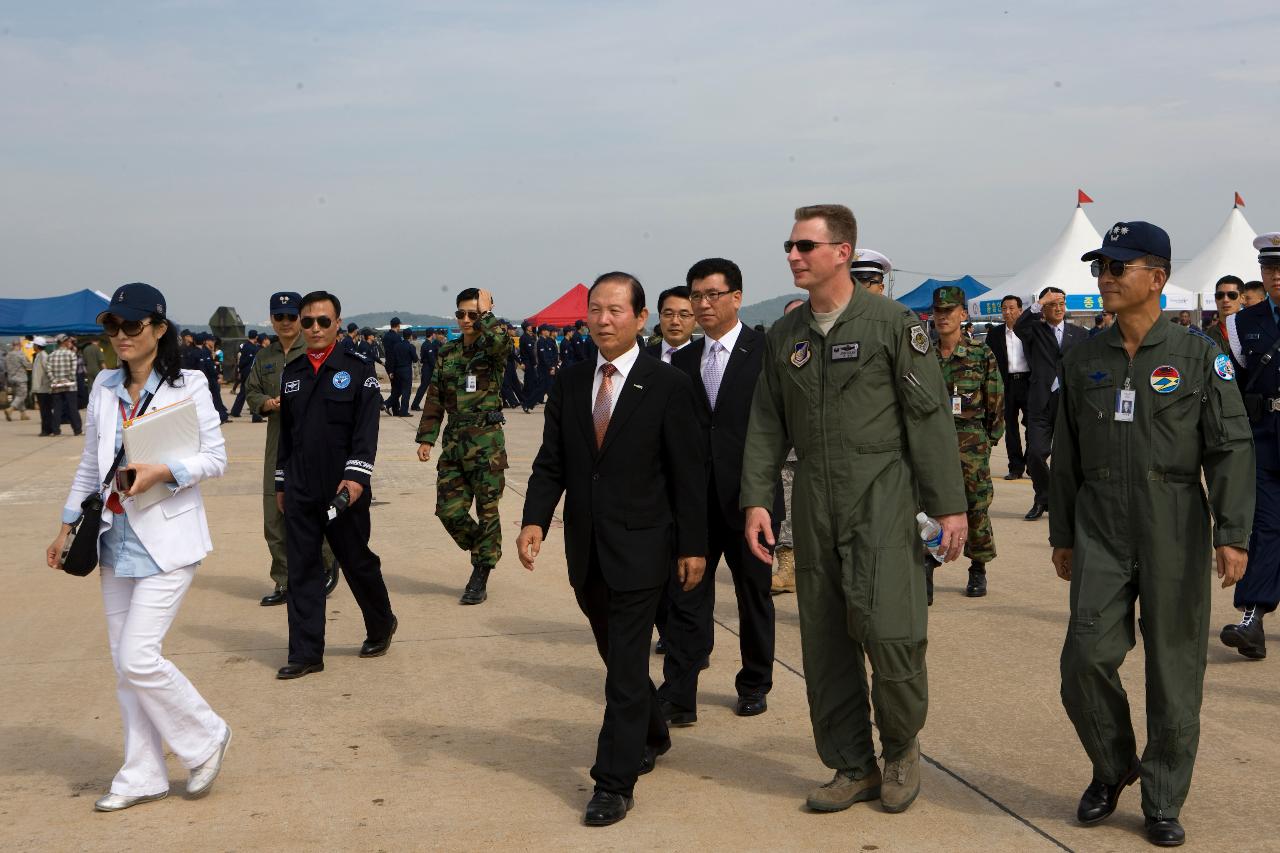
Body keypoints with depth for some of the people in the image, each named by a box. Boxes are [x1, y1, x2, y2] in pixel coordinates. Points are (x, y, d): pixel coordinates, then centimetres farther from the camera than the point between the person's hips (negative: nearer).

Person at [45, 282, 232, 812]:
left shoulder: (187, 387, -7)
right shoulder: (105, 388, 8)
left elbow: (216, 459, -6)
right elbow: (90, 464, 16)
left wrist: (164, 470, -21)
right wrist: (68, 526, 16)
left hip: (166, 540, -6)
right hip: (116, 539, 6)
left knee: (139, 658, -12)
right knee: (124, 661, 9)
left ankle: (205, 738, 11)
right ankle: (142, 775, 20)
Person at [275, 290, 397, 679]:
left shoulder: (359, 368, -3)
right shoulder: (290, 373, 10)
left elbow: (367, 428, -10)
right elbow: (286, 432, 16)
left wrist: (356, 476, -19)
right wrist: (281, 483, 15)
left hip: (344, 488, -4)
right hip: (299, 492, 4)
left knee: (358, 563, 8)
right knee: (301, 570, 3)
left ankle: (381, 626, 32)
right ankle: (305, 654, 8)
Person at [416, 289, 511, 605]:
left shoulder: (492, 350, -3)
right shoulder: (447, 353, 11)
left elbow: (500, 342, -31)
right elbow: (435, 399, 13)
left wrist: (485, 312, -16)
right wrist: (426, 438, 7)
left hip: (486, 441, -5)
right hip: (453, 440, 5)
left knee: (486, 510, 2)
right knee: (449, 510, 2)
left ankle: (480, 577, 12)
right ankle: (483, 552, 27)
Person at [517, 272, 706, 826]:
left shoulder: (668, 386, -6)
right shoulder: (567, 385, 6)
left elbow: (687, 472, -5)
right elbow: (551, 463, 6)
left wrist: (693, 545, -6)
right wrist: (535, 519, -10)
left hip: (640, 546, -5)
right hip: (586, 549, 5)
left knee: (625, 664, -5)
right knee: (618, 655, 18)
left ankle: (615, 782, 1)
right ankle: (650, 738, 40)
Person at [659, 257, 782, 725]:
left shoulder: (767, 350, -4)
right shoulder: (682, 360, 10)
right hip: (694, 497, 3)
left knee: (754, 596, 11)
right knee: (685, 596, -2)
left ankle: (755, 686, 27)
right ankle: (678, 698, 0)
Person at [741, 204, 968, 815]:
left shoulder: (892, 323, -4)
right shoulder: (783, 336, 11)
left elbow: (930, 415, -5)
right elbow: (766, 424, 12)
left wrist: (948, 504, -8)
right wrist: (756, 498, 1)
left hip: (882, 495, -5)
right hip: (815, 501, 5)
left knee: (889, 631, -15)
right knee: (825, 642, 7)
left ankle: (901, 747, 12)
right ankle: (852, 767, 21)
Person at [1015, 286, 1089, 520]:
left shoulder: (1079, 334, 12)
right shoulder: (1035, 330, 9)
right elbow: (1019, 327, -15)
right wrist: (1039, 303, -18)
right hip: (1041, 402, 0)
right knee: (1036, 453, -5)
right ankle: (1043, 499, 13)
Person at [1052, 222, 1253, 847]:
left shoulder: (1197, 354, -2)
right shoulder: (1083, 360, 8)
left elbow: (1231, 448, -5)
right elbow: (1066, 455, 14)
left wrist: (1232, 534, -13)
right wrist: (1062, 535, 14)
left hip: (1175, 532, -2)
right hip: (1100, 531, 3)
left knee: (1174, 667, 2)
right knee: (1087, 656, -7)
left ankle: (1163, 801, 17)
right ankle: (1111, 769, 19)